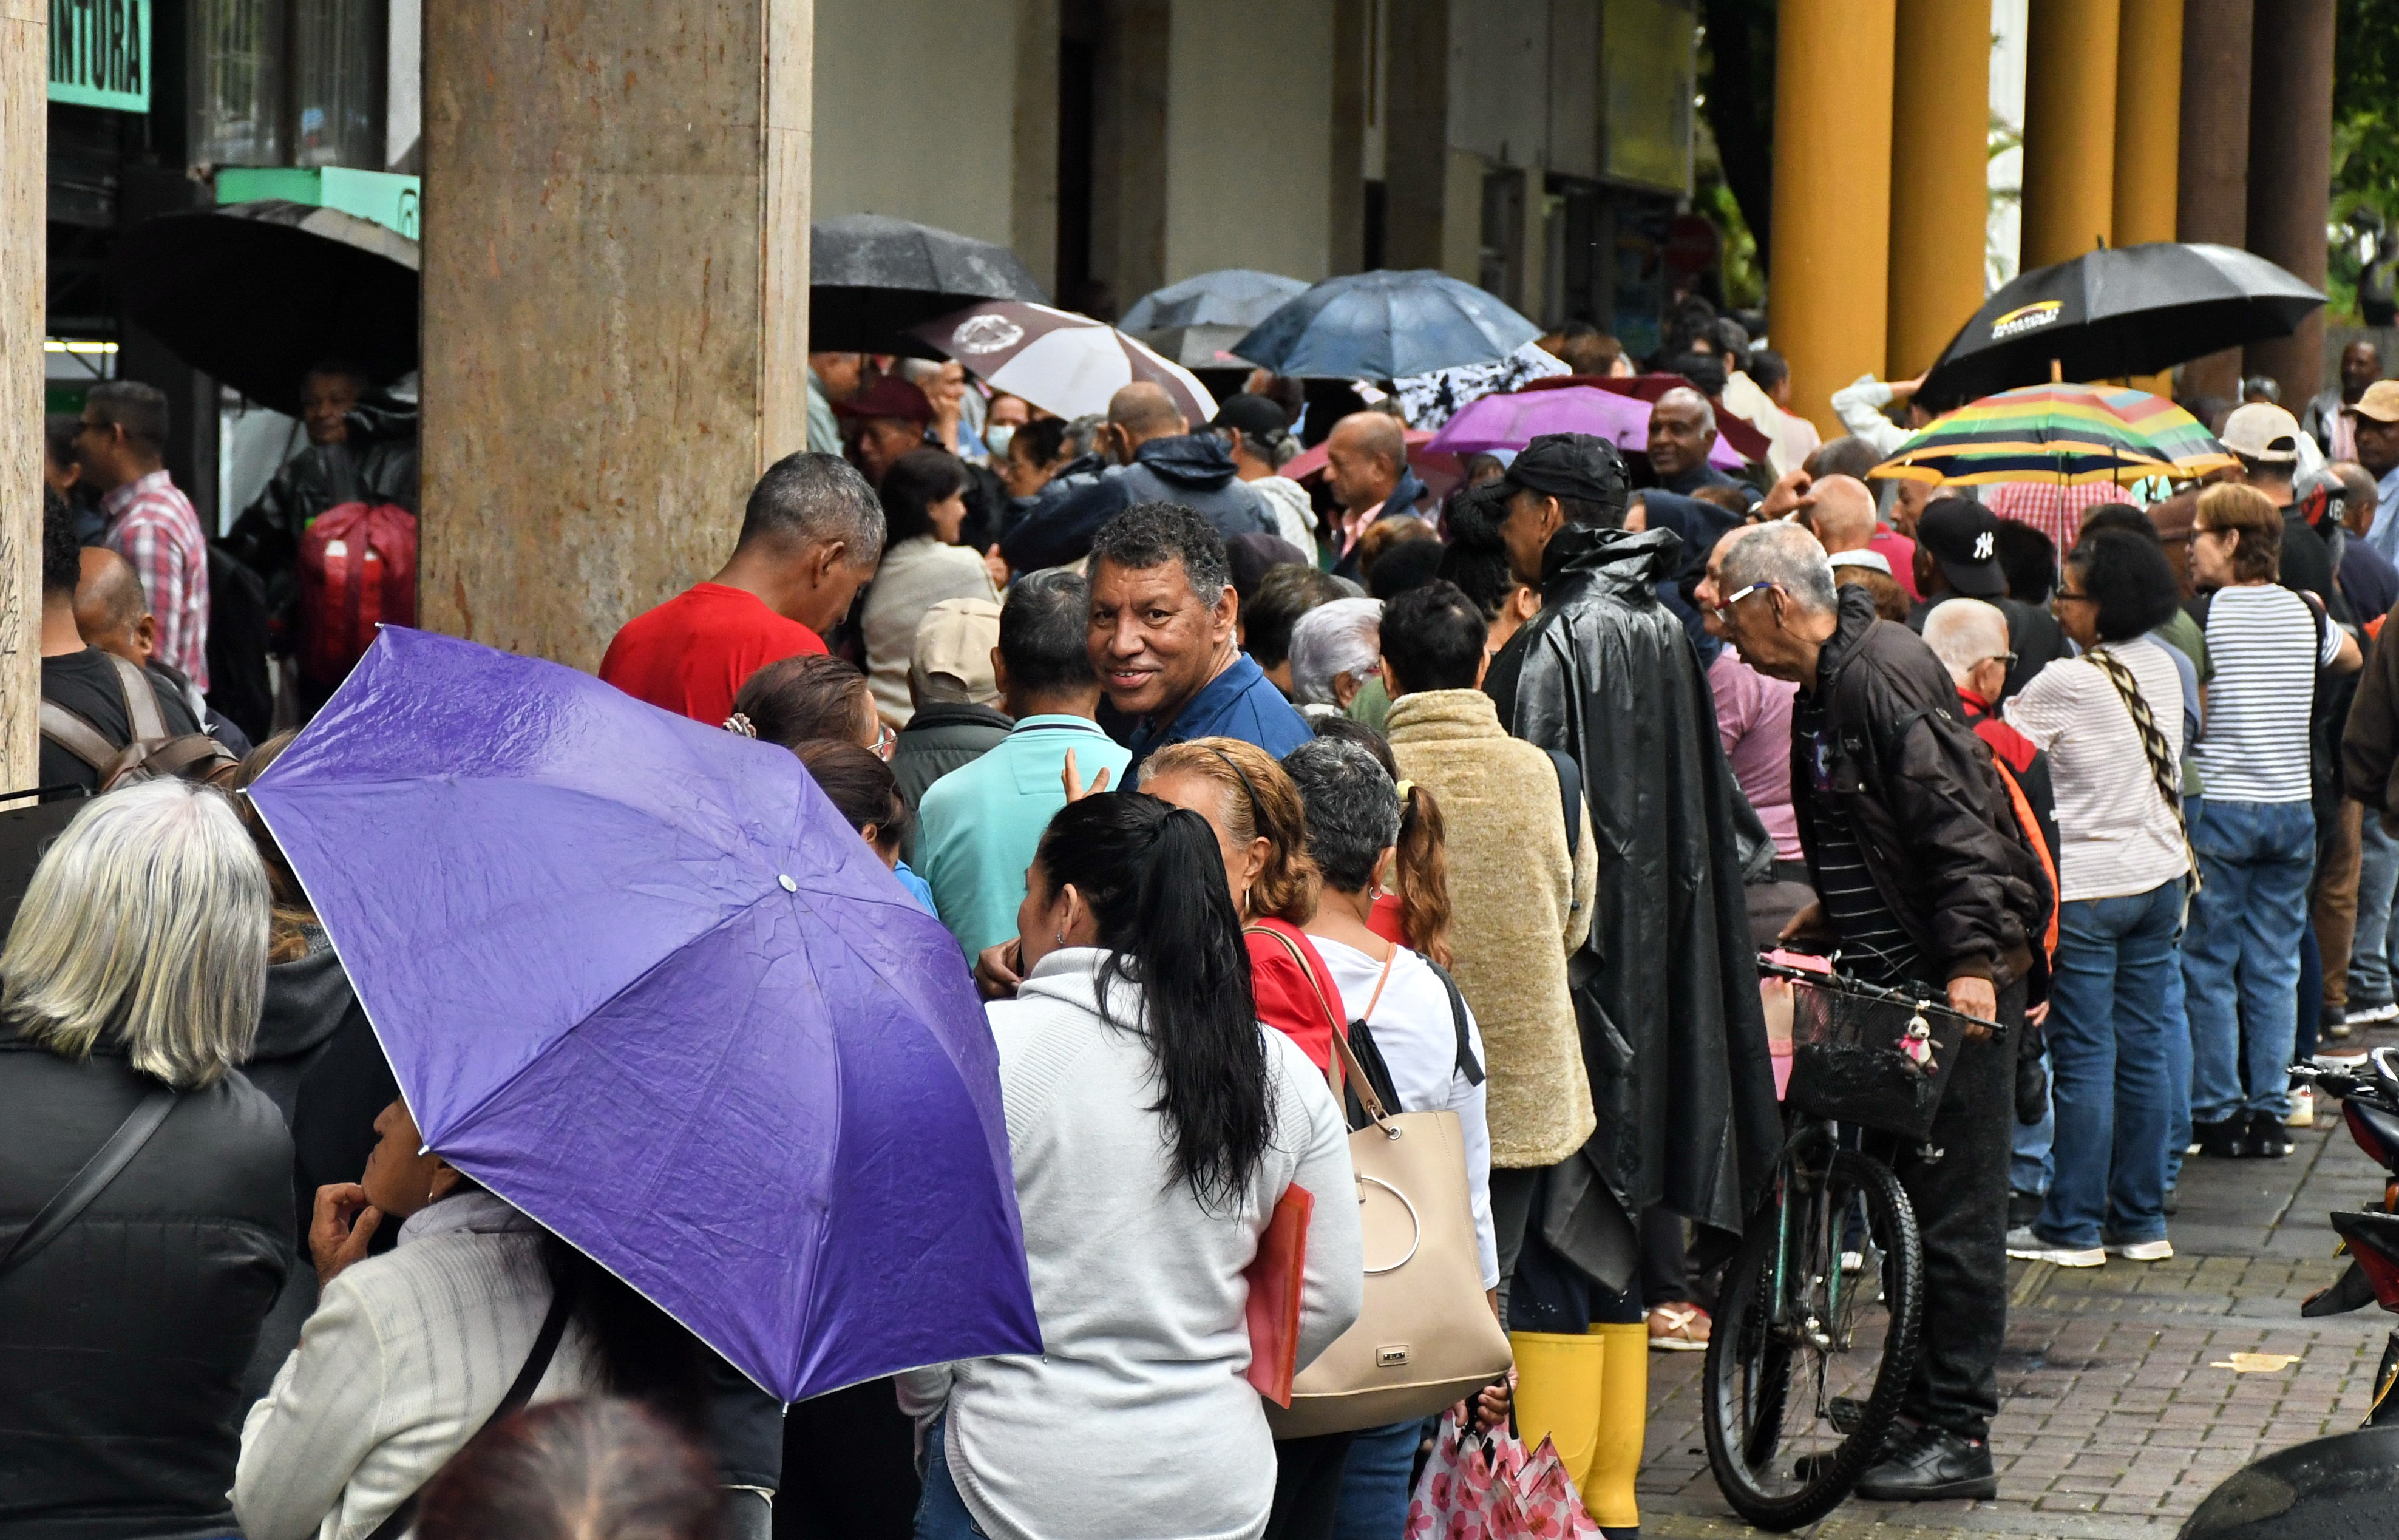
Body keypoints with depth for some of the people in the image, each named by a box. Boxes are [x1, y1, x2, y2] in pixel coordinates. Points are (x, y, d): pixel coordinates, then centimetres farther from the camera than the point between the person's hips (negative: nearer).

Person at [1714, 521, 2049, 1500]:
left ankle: (1958, 1438, -1)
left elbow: (1956, 822, -22)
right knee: (1907, 1200, 14)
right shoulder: (1826, 689, 15)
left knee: (1955, 1208, -5)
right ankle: (1916, 1415, 21)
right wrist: (1832, 913, 26)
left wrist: (1969, 959, -26)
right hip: (1895, 979, 10)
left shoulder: (1886, 676, -16)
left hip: (1961, 983, -10)